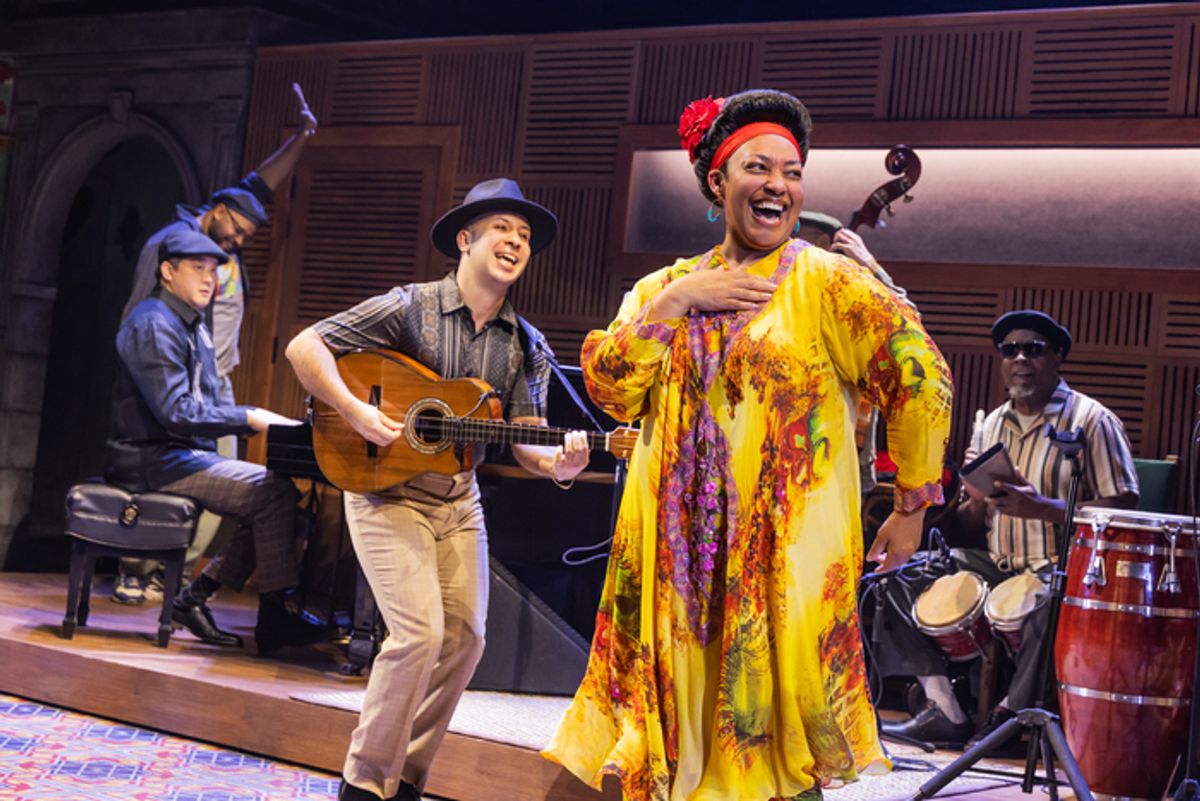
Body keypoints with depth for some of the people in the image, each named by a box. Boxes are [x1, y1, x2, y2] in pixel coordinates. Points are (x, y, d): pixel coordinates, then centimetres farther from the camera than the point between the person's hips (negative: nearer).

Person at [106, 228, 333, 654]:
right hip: (154, 461, -10)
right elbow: (175, 412, -23)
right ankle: (273, 617, -12)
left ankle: (196, 594, 2)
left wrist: (262, 419, 4)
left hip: (183, 454, 10)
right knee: (275, 491, -19)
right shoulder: (154, 325, -14)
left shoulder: (192, 326, 19)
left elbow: (206, 405, 20)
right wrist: (249, 418, -18)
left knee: (271, 494, 2)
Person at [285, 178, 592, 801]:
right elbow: (304, 346, -11)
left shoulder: (527, 347, 4)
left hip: (459, 502, 6)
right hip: (387, 491, -6)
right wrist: (354, 412, -23)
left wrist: (557, 464, -22)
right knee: (419, 632, -16)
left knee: (464, 637, 4)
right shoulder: (410, 308, -11)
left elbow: (524, 440, 0)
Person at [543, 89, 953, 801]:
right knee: (689, 715, 9)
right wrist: (674, 302, -8)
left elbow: (921, 379, -8)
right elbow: (610, 387, 1)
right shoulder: (668, 285, 11)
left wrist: (911, 508, -6)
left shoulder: (828, 283, -3)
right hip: (679, 554, 4)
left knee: (773, 738, -1)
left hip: (786, 555, -4)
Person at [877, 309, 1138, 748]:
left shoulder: (1091, 420, -7)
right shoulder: (994, 423, 14)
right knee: (902, 573, -7)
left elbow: (1123, 509, -15)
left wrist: (1041, 508, -26)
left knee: (1049, 602, -40)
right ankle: (944, 712, -7)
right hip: (999, 564, 7)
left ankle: (1009, 713, -16)